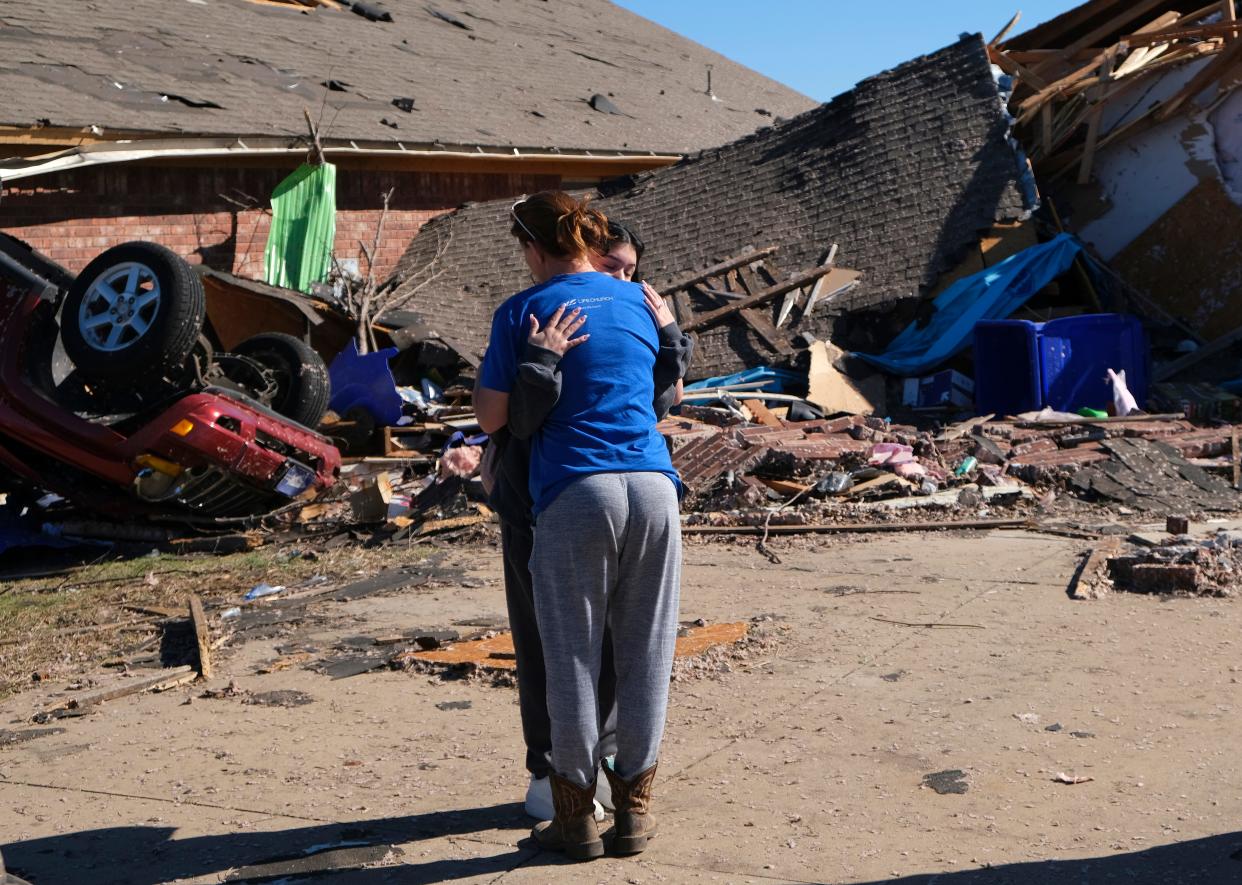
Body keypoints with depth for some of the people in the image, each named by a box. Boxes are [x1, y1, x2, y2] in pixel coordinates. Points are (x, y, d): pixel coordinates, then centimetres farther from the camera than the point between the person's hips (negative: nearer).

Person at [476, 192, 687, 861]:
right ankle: (635, 809, 20)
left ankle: (576, 816, 17)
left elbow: (491, 419, 6)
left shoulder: (522, 312, 5)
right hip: (653, 485, 4)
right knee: (645, 655, 11)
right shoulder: (641, 302, 17)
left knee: (573, 659, 7)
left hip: (573, 493, -3)